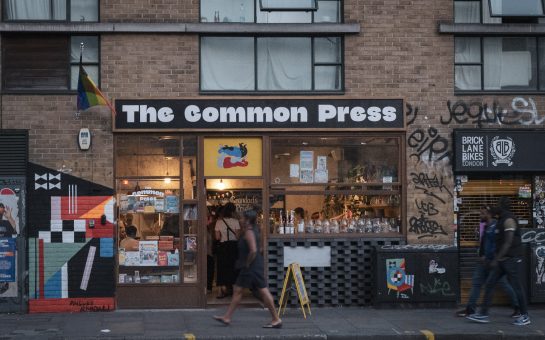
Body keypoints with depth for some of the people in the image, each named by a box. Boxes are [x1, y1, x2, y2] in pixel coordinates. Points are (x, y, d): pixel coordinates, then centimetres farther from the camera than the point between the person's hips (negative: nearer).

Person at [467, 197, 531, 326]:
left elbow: (508, 243, -22)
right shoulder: (502, 220, 15)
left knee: (516, 287, -1)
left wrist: (496, 259, -24)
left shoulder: (509, 220, -15)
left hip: (512, 260, -10)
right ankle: (483, 314, 2)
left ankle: (525, 316, 12)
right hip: (502, 261, 10)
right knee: (489, 284, 2)